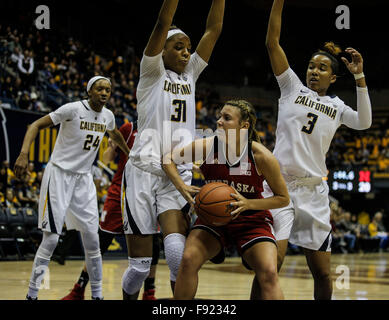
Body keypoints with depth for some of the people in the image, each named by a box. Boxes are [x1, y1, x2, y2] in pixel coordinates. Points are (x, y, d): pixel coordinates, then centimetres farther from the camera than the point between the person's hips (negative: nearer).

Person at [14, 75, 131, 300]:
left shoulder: (108, 116, 4)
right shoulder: (73, 109, -15)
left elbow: (115, 134, 28)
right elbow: (36, 125, -15)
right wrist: (24, 154, -29)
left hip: (84, 179, 6)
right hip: (59, 174, -6)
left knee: (92, 239, 4)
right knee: (51, 239, -8)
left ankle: (97, 294, 15)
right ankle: (31, 295, 3)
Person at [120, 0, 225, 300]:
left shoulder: (190, 75, 15)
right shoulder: (152, 72, 3)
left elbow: (214, 29, 8)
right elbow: (163, 25, -12)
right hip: (144, 171, -3)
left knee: (179, 252, -20)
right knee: (140, 265, -1)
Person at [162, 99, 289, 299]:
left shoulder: (261, 156, -18)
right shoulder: (208, 146, -13)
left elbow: (283, 198, -8)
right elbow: (169, 159, 4)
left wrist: (248, 204, -22)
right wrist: (182, 187, -13)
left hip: (252, 218, -2)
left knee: (269, 275, -21)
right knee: (188, 260, -21)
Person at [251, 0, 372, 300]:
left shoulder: (336, 106, 15)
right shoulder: (293, 87, 9)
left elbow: (364, 122, -5)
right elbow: (272, 42, 1)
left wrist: (359, 76, -8)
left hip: (314, 190, 3)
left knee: (322, 272, 5)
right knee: (272, 259, -18)